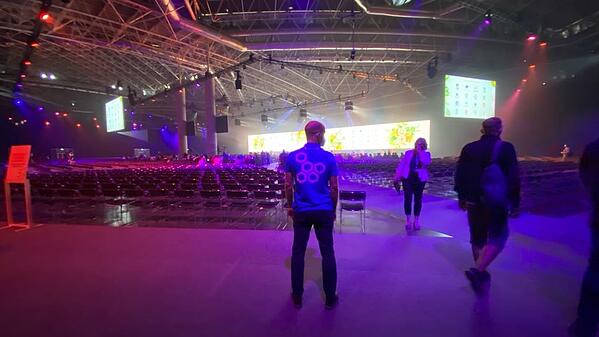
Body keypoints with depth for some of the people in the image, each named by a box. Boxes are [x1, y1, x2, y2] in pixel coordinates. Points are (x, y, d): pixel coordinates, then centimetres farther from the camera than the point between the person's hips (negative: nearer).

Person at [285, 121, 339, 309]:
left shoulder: (292, 157, -3)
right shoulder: (328, 157, -5)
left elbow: (288, 186, 0)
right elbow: (334, 188, -2)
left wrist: (290, 206, 13)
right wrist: (333, 209, 11)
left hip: (301, 211, 1)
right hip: (324, 211, -1)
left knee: (298, 253, 14)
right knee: (327, 253, 12)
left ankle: (297, 296, 26)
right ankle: (330, 298, 24)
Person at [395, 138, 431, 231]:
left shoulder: (426, 154, 3)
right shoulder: (408, 152, 4)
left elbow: (426, 162, -18)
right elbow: (402, 163, 4)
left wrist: (420, 152, -15)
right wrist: (398, 174, -3)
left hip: (420, 180, 1)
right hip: (408, 178, -1)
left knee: (418, 199, 8)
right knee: (407, 199, -3)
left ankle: (416, 221, 21)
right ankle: (408, 220, 10)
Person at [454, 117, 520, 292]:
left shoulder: (468, 148, 3)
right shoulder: (506, 148, -7)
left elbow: (460, 175, 5)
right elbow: (513, 177, -8)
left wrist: (462, 197, 13)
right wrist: (515, 202, 0)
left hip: (473, 200, 4)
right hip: (496, 202, -3)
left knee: (477, 237, 15)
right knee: (497, 237, 7)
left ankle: (480, 272, 28)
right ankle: (477, 270, -8)